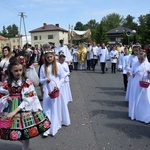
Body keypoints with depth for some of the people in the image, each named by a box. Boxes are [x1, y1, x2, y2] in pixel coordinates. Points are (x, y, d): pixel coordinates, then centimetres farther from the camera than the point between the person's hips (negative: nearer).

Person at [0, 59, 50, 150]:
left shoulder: (27, 83, -8)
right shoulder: (7, 83, 2)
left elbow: (28, 100, -12)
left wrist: (15, 111, -19)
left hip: (24, 110, -2)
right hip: (10, 110, 3)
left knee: (25, 135, 6)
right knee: (16, 135, 4)